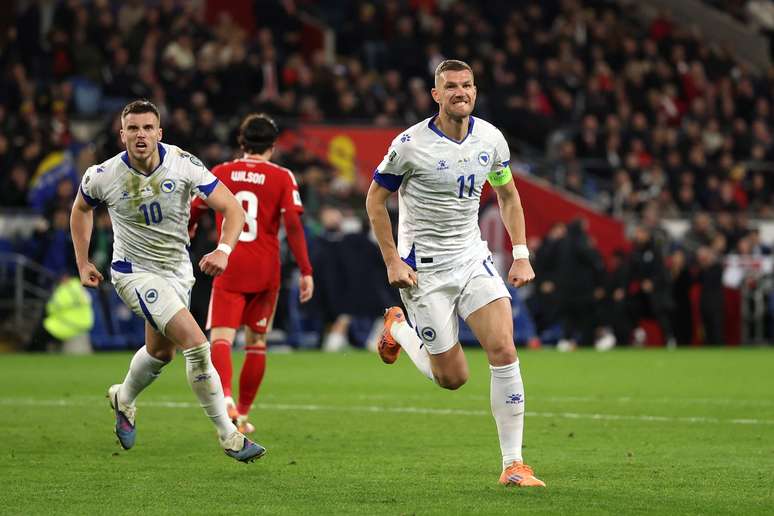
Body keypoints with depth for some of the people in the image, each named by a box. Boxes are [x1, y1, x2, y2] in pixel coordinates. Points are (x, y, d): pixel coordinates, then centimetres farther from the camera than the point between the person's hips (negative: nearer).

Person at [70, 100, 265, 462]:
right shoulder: (103, 176, -16)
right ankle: (229, 437, -12)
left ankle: (123, 399, 54)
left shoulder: (183, 164, -17)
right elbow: (81, 209, 7)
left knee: (161, 352, 22)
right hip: (135, 273, -4)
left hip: (178, 269, 4)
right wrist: (82, 263, 7)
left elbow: (232, 208, -17)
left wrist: (224, 249, -34)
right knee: (196, 344, -19)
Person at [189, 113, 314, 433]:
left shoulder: (220, 173, 5)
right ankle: (242, 413, 18)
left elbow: (191, 214, 11)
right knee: (256, 342, 15)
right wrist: (306, 271, -6)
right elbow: (293, 225, -9)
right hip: (265, 271, 0)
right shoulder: (282, 178, 0)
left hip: (228, 268, 0)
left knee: (221, 338, -9)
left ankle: (225, 397, -36)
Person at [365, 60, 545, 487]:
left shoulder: (490, 138, 0)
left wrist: (521, 255, 6)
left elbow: (508, 195, 15)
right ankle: (397, 328, 31)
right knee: (452, 377, -1)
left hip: (473, 259, 4)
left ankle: (513, 464, -8)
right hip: (424, 270, -4)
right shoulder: (411, 144, -14)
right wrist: (392, 262, -8)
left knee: (503, 351, -15)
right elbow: (375, 200, -3)